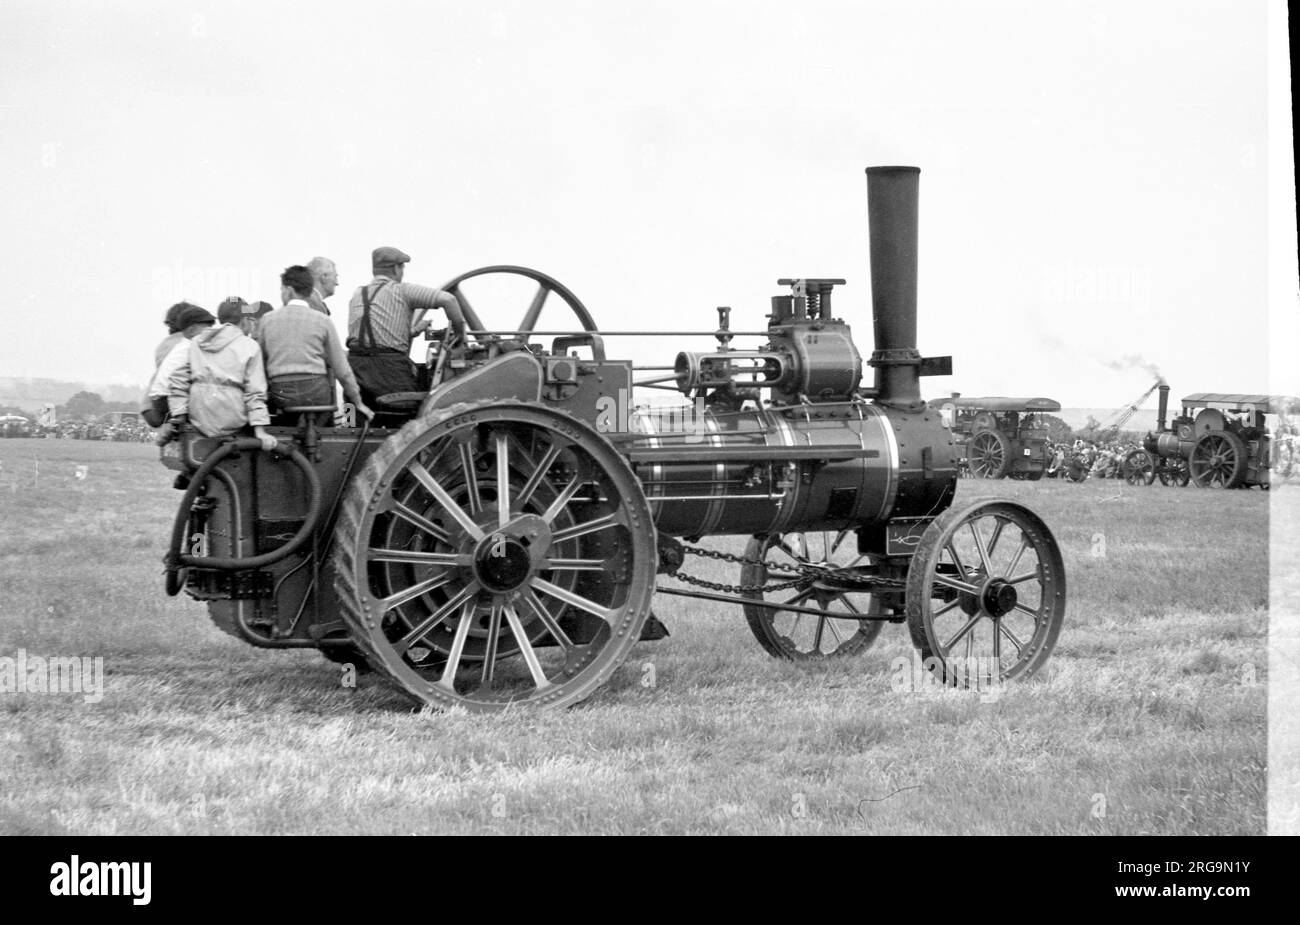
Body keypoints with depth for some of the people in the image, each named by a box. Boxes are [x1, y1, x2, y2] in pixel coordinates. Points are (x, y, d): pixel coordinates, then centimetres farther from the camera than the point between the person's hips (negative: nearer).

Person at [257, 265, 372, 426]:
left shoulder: (267, 320, 7)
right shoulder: (323, 321, 4)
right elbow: (342, 369, 5)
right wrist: (358, 402, 14)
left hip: (280, 394, 2)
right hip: (316, 393, -2)